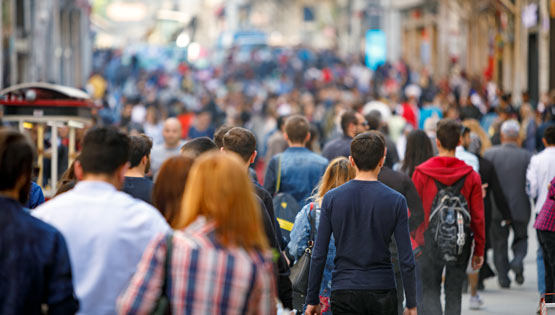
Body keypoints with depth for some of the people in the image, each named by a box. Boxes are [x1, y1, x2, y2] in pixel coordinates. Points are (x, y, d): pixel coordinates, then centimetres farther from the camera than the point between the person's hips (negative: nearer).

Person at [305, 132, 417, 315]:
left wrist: (312, 299, 7)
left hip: (344, 294, 0)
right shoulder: (396, 201, -4)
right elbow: (406, 259, -5)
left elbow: (319, 255, -1)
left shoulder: (331, 199, -2)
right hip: (383, 293, 0)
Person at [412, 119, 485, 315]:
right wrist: (479, 250, 8)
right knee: (454, 293, 12)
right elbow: (478, 216, 1)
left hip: (429, 242, -1)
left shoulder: (421, 173, -6)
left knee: (429, 292, 6)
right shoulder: (471, 175, -2)